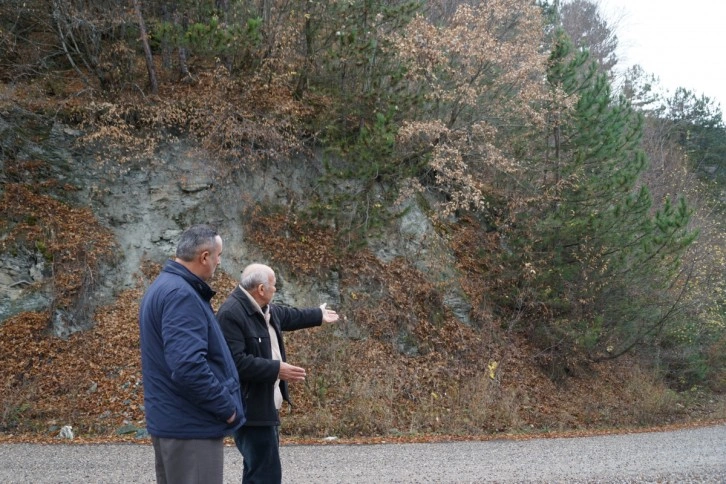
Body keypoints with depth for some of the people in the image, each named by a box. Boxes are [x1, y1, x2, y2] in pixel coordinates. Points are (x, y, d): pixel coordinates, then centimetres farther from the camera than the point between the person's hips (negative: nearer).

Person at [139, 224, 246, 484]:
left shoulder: (164, 286, 13)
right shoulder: (181, 295, -20)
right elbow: (189, 367, -29)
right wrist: (227, 407, -17)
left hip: (172, 419, 11)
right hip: (191, 424, -11)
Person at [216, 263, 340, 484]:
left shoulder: (266, 310, 12)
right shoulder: (231, 314, -20)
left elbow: (290, 316, 34)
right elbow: (236, 362, -28)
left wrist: (318, 315, 49)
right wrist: (277, 369, -24)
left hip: (265, 406, 11)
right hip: (251, 409, -11)